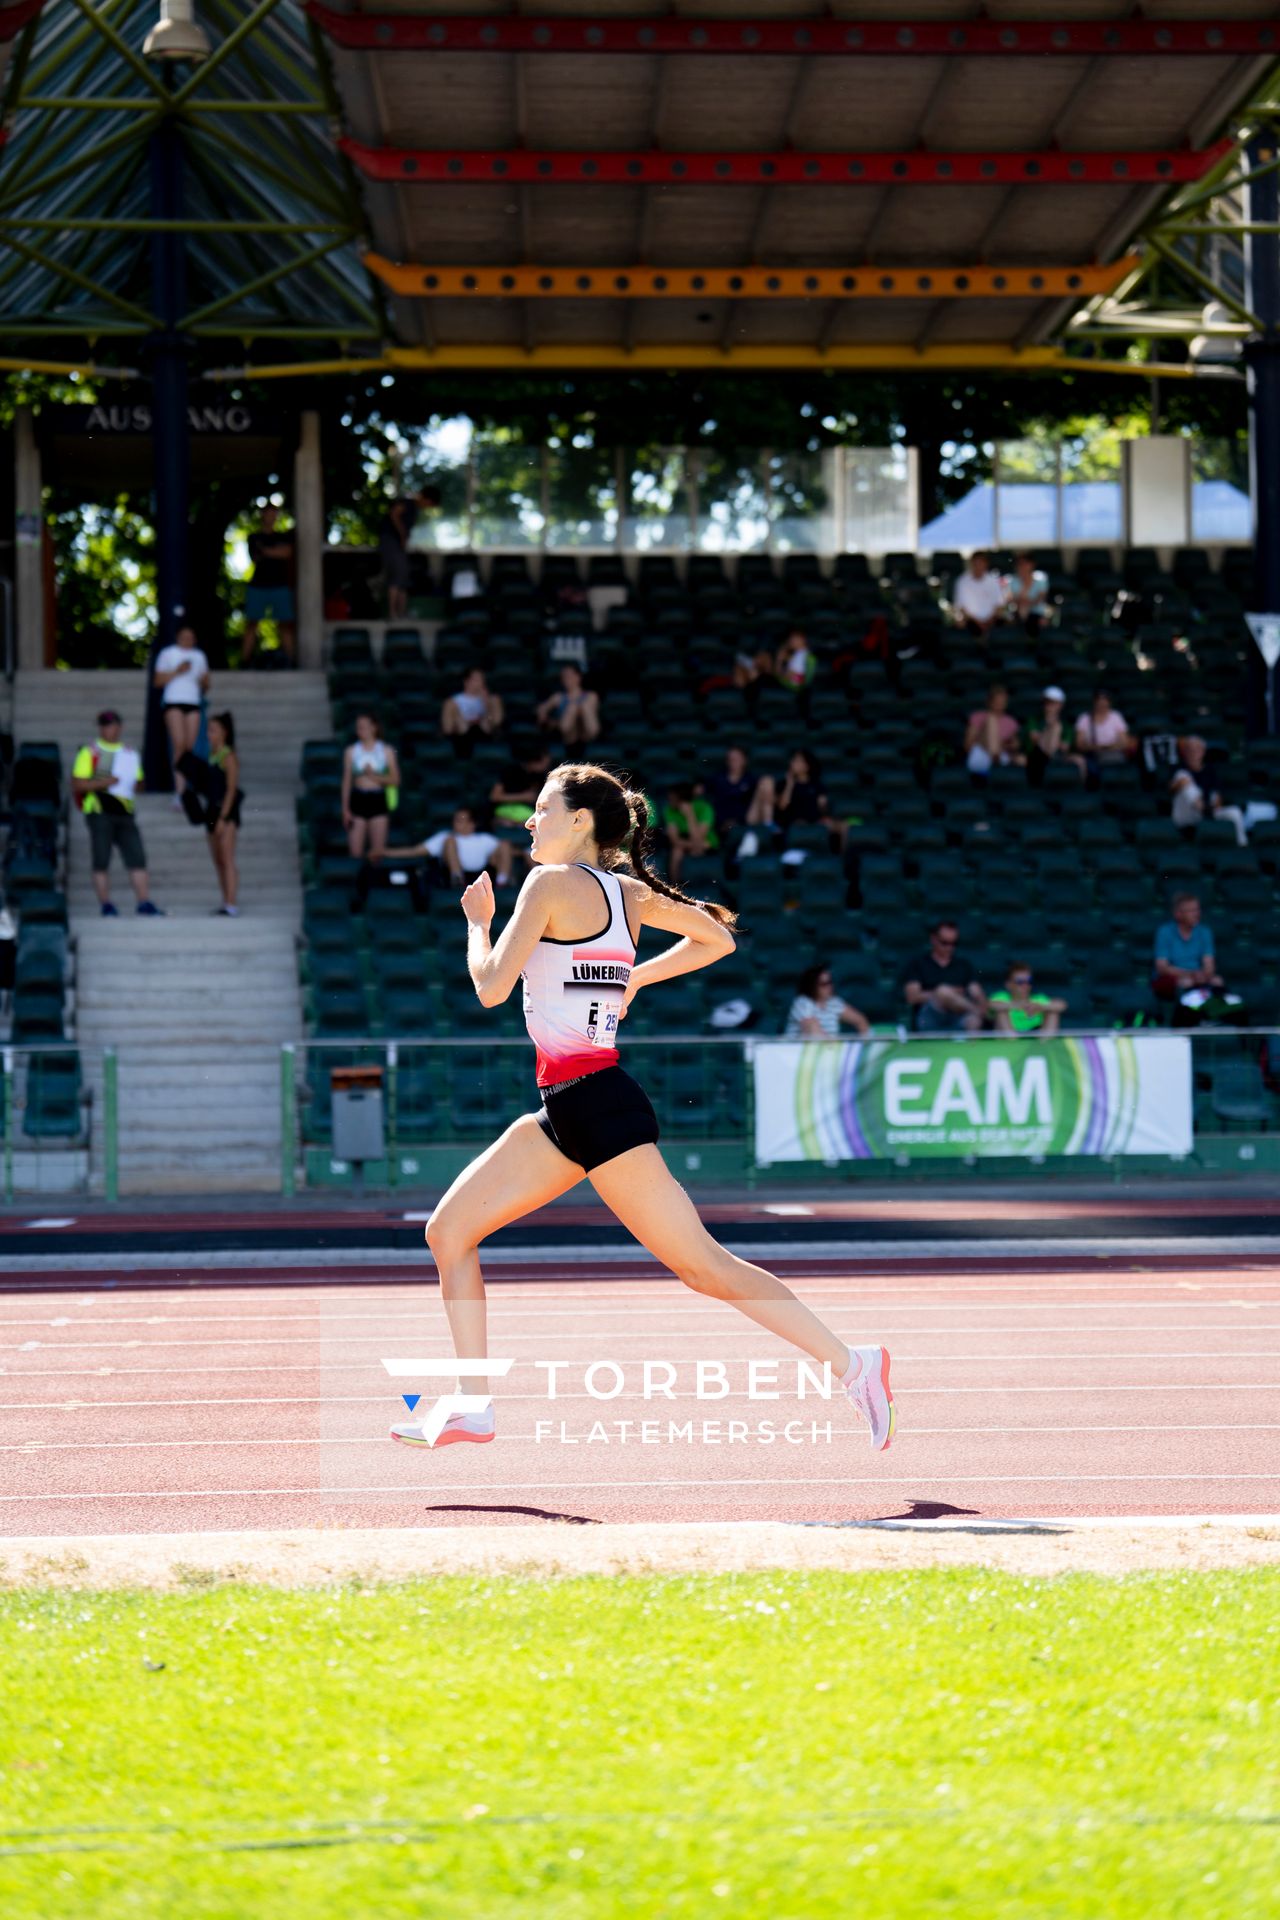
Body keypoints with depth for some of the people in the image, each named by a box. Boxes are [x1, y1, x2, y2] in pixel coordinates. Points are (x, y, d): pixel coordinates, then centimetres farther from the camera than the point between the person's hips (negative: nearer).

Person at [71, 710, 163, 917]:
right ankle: (106, 905, 1)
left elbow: (138, 782, 26)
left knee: (137, 858, -5)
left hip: (124, 812, 4)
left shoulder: (129, 754, 18)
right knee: (101, 862, -2)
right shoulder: (89, 753, 2)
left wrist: (134, 785, 2)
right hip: (99, 812, -4)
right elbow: (77, 784, -5)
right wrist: (102, 783, -17)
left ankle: (144, 902, -6)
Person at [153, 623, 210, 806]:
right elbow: (158, 680, 2)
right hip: (174, 703, -4)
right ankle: (179, 789, -20)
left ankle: (182, 791, 1)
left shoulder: (199, 656, 20)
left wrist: (204, 683, 7)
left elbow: (205, 681, 28)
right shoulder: (168, 653, 9)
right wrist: (177, 672, -8)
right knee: (179, 744, -19)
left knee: (190, 747, -4)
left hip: (193, 703, 4)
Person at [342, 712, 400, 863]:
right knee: (356, 850, -5)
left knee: (378, 851, -1)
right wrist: (345, 809, 2)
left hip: (379, 800, -1)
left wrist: (375, 776, -13)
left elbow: (395, 780, 3)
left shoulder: (386, 751, 4)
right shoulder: (351, 751, 6)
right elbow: (346, 781, 8)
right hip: (358, 799, 1)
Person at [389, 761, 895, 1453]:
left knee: (703, 1265, -7)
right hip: (564, 1115, 10)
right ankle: (472, 1406, 8)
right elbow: (718, 937, 25)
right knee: (449, 1230, 9)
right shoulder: (627, 891, 14)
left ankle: (852, 1363, -4)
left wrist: (478, 920, 3)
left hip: (599, 1108, -10)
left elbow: (491, 986, -15)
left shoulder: (552, 882, -10)